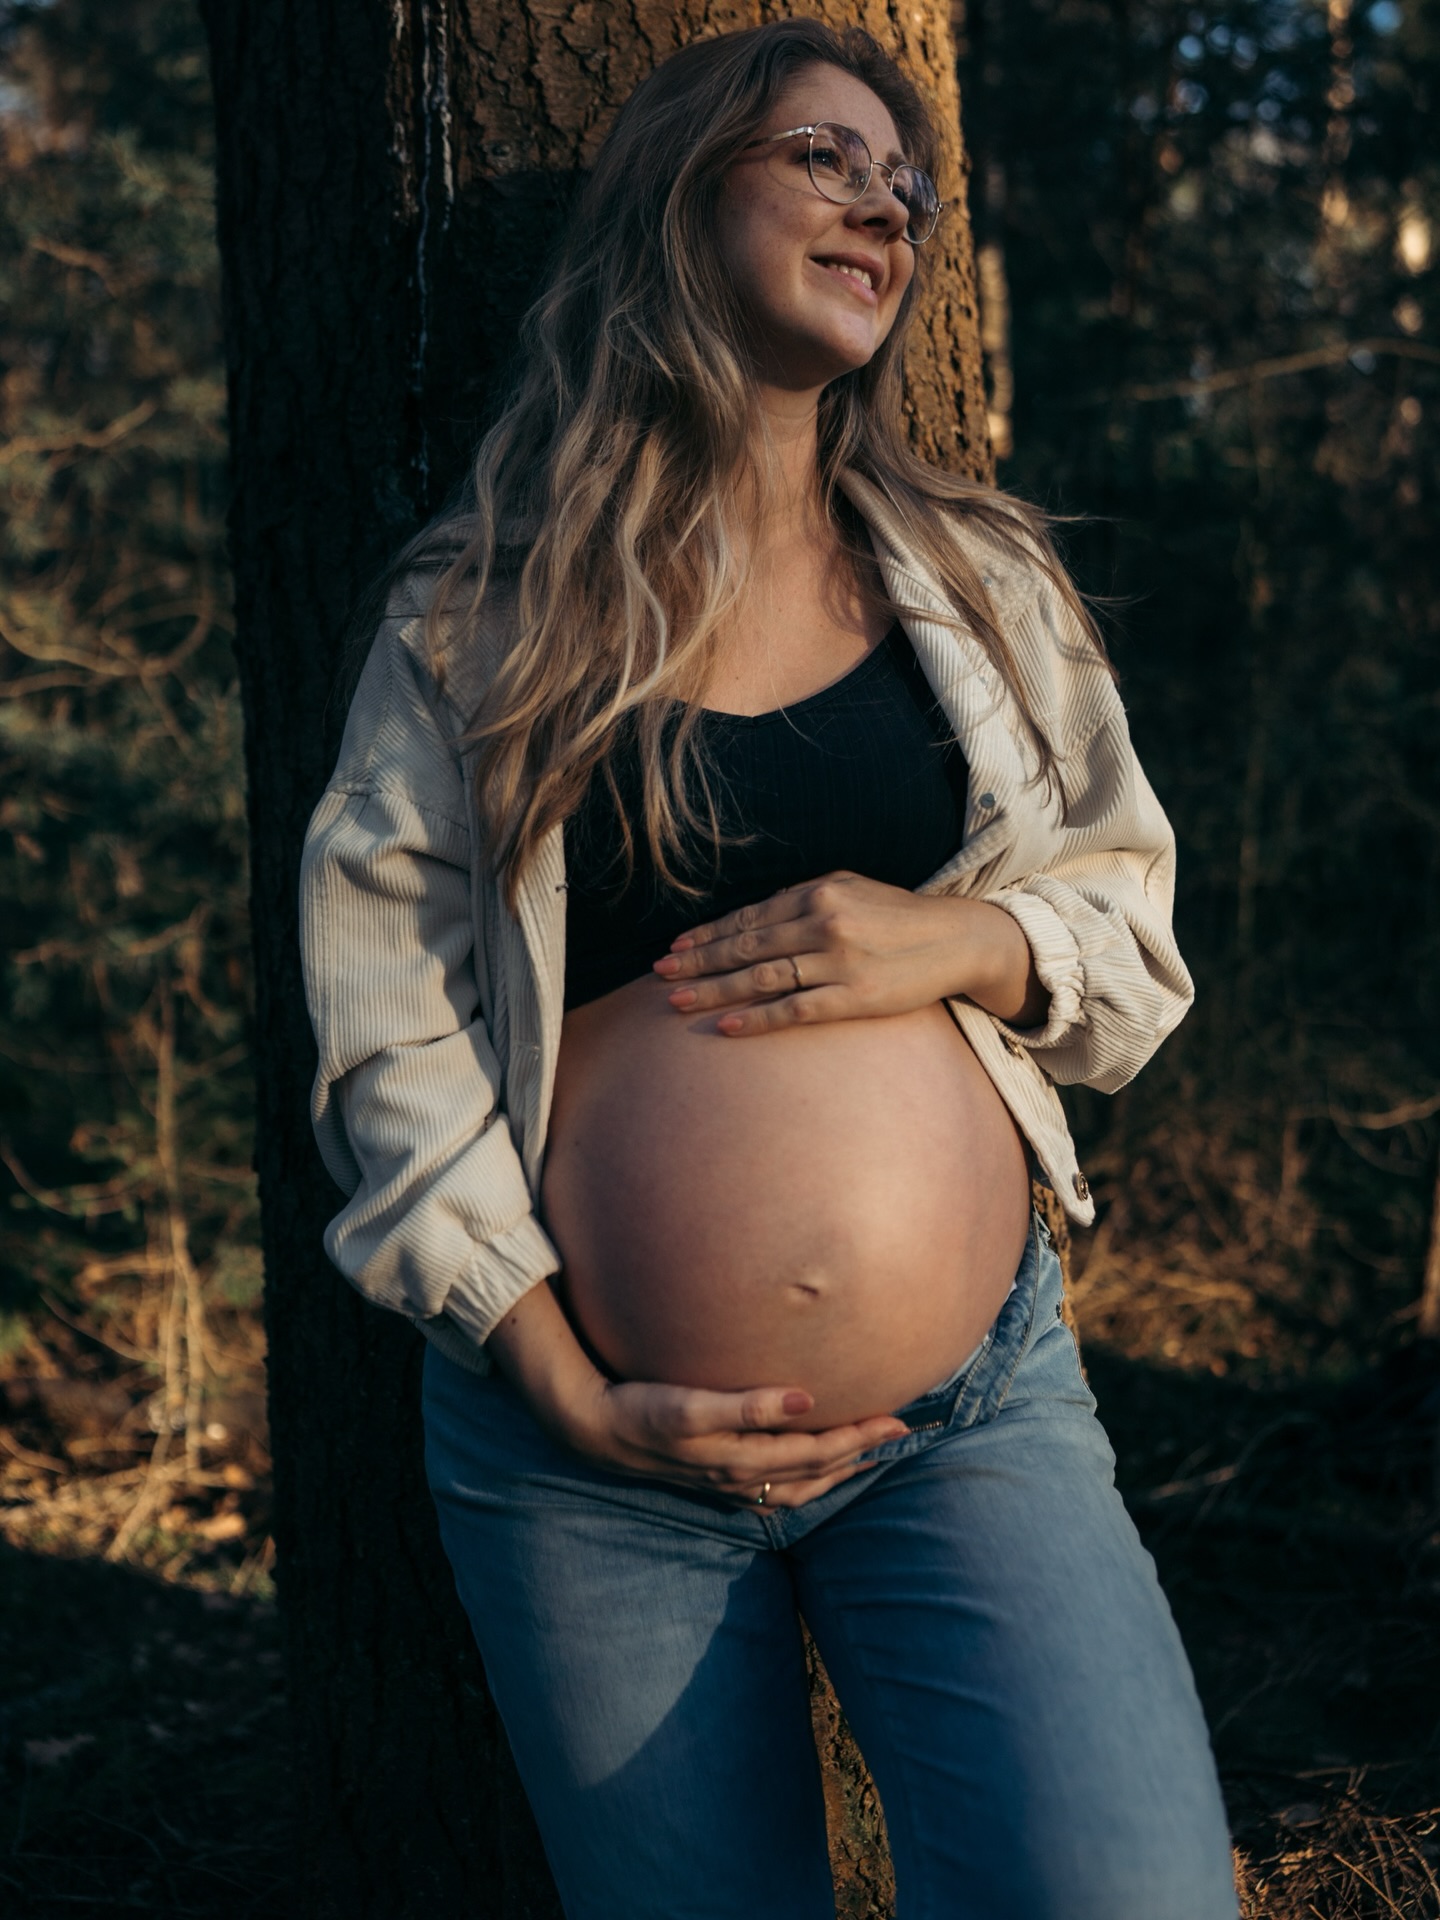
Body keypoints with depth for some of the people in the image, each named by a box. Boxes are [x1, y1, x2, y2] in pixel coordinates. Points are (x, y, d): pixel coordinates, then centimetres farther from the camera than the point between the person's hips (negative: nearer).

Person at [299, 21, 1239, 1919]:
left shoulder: (984, 584, 10)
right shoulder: (476, 616, 1)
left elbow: (1135, 928, 11)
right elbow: (385, 1021, -2)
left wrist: (962, 943, -11)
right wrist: (568, 1395, -9)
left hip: (979, 1409, 2)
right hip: (593, 1457, -1)